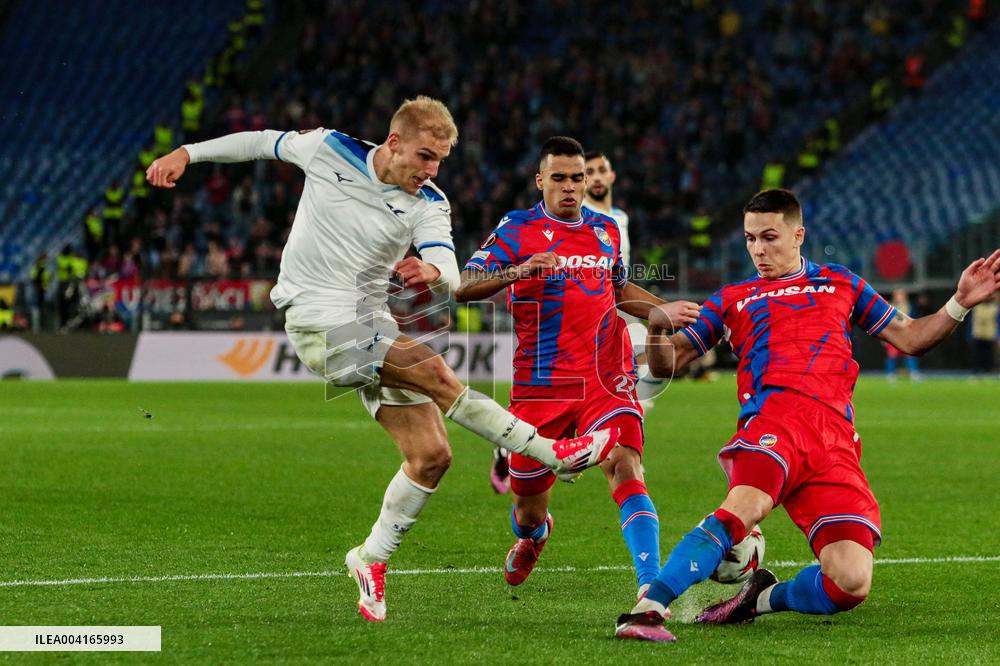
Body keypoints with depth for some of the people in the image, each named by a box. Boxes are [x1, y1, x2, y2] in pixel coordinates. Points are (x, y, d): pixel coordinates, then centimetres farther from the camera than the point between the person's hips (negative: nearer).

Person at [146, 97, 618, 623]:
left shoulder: (429, 206, -3)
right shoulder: (329, 150, -6)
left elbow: (450, 275, -17)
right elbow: (263, 142, 12)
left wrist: (432, 271, -41)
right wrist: (185, 153, 10)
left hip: (372, 324, 5)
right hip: (319, 324, -5)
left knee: (430, 455, -2)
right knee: (433, 372, -24)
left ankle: (372, 560, 17)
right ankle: (554, 453, -16)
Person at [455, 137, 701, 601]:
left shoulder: (606, 230, 12)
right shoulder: (517, 230, -1)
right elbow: (463, 287, -11)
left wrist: (664, 310, 13)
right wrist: (516, 271, -28)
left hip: (606, 379, 2)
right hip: (540, 384, -1)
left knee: (625, 467, -25)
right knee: (529, 511, 9)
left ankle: (650, 587, -33)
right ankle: (532, 536, 49)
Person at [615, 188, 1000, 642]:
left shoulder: (840, 284, 28)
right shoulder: (733, 300, 25)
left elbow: (909, 339, 29)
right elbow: (666, 365, 22)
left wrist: (960, 304, 13)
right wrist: (657, 328, -1)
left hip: (835, 442, 2)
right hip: (773, 419, -2)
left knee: (851, 584, -16)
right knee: (745, 506, -38)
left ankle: (764, 598, 11)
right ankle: (648, 609, -44)